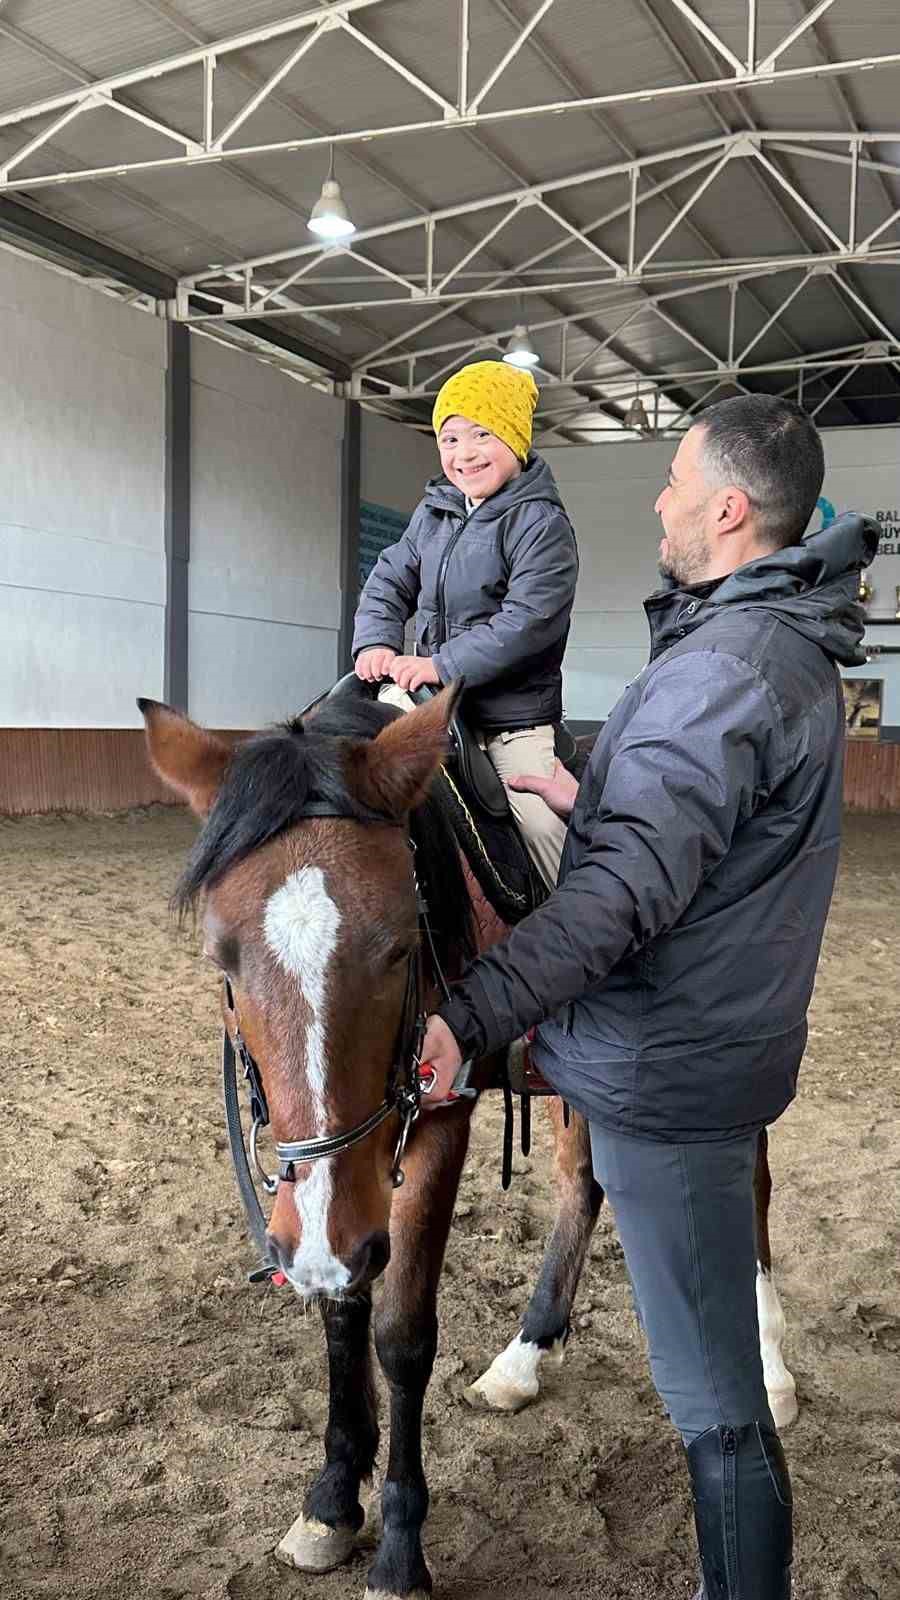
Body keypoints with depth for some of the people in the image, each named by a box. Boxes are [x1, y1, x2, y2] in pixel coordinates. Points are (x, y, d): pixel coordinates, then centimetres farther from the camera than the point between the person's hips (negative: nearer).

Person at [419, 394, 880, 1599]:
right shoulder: (793, 646, 10)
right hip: (724, 1041, 11)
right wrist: (592, 801, 23)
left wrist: (472, 1015, -43)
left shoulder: (721, 668, -24)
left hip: (668, 1076, -11)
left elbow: (633, 882, -36)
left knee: (714, 1402, 2)